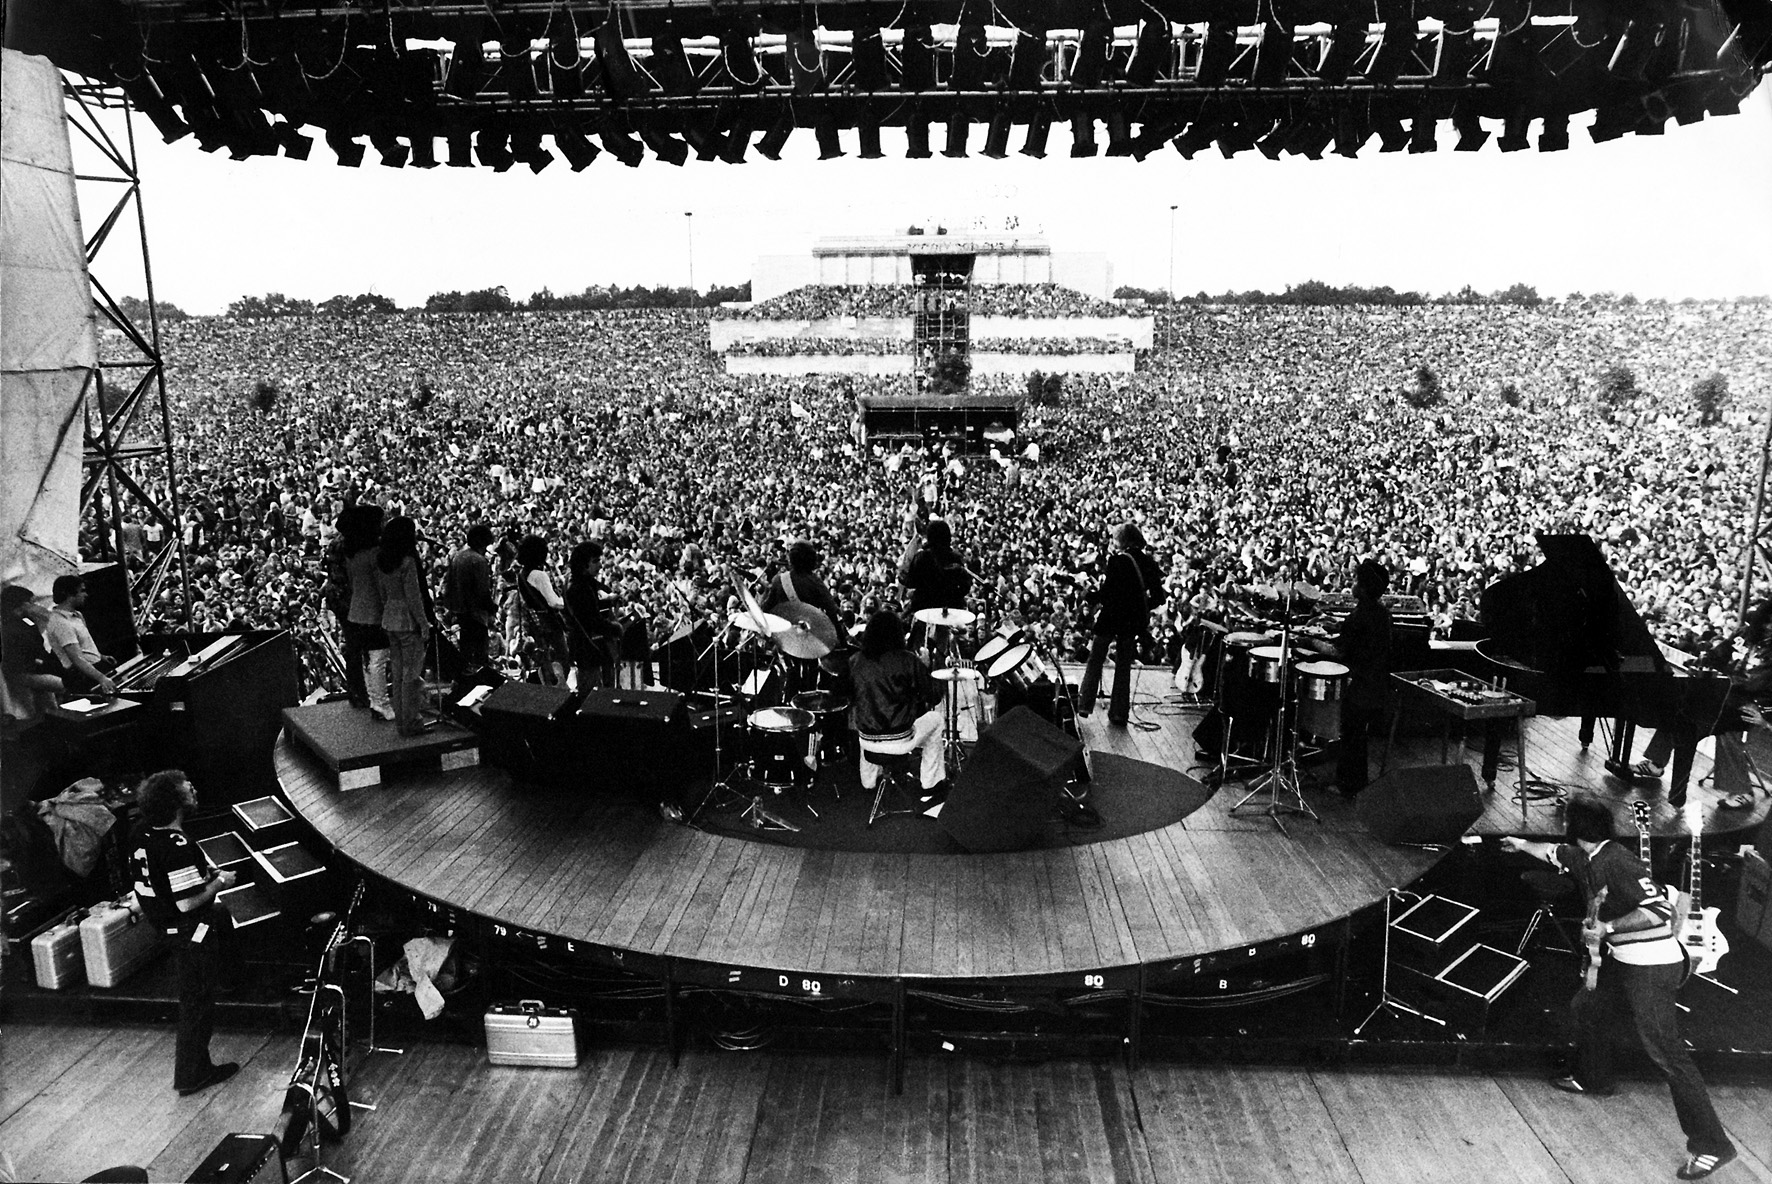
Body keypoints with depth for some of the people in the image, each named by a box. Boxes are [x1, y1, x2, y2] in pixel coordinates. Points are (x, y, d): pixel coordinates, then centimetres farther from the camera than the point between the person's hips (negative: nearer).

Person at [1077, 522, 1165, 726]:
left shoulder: (1118, 561, -15)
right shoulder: (1150, 564, 1)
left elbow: (1106, 593, -18)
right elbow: (1158, 598, 4)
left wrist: (1087, 594, -2)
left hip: (1111, 617, -4)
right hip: (1134, 621, 4)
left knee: (1095, 661, 11)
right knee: (1124, 667, 13)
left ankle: (1084, 705, 12)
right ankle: (1120, 713, 13)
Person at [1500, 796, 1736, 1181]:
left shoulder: (1616, 861, -23)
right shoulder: (1586, 858, 6)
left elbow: (1660, 908, -29)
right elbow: (1555, 853, 28)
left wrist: (1607, 928, -27)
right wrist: (1521, 844, 43)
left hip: (1651, 967, -10)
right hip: (1625, 961, 10)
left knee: (1667, 1052, -10)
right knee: (1588, 1007, 23)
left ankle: (1712, 1146, -4)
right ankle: (1593, 1079, 44)